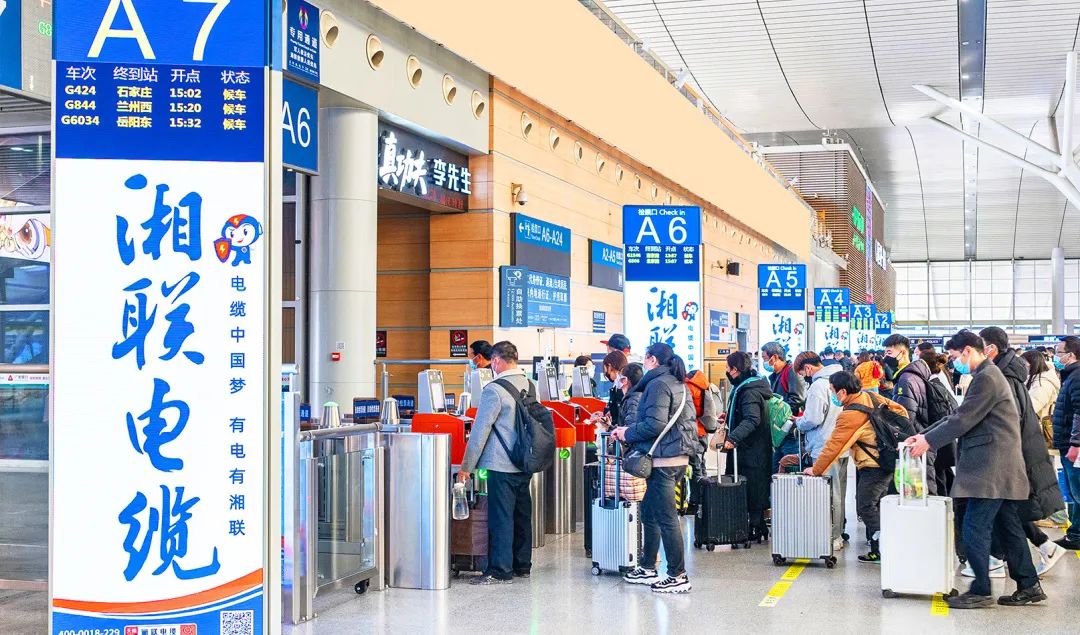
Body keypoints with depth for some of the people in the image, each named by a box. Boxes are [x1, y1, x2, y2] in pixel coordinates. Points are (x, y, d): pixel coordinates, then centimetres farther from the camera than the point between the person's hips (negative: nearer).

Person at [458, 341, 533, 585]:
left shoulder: (494, 390, -15)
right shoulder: (529, 385, 8)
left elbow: (480, 431, -14)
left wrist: (466, 466, -8)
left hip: (502, 466, -8)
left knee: (501, 517, -3)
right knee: (522, 514, 14)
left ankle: (500, 571, 0)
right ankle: (522, 565, 23)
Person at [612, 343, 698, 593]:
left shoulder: (658, 384, -13)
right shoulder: (679, 384, 17)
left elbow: (655, 424, -22)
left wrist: (628, 433, -6)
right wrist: (629, 430, 17)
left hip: (663, 460, -10)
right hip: (679, 458, 10)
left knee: (666, 518, -5)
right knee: (649, 513, 18)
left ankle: (678, 577, 0)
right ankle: (647, 568, 26)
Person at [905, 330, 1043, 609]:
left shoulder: (987, 377, -14)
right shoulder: (987, 375, 19)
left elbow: (964, 419, -17)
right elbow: (960, 415, 20)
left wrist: (929, 441, -9)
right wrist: (926, 435, 12)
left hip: (990, 469, -11)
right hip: (998, 468, 11)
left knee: (975, 528, -7)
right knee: (1007, 527, 13)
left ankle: (980, 591, -1)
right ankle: (1029, 586, 18)